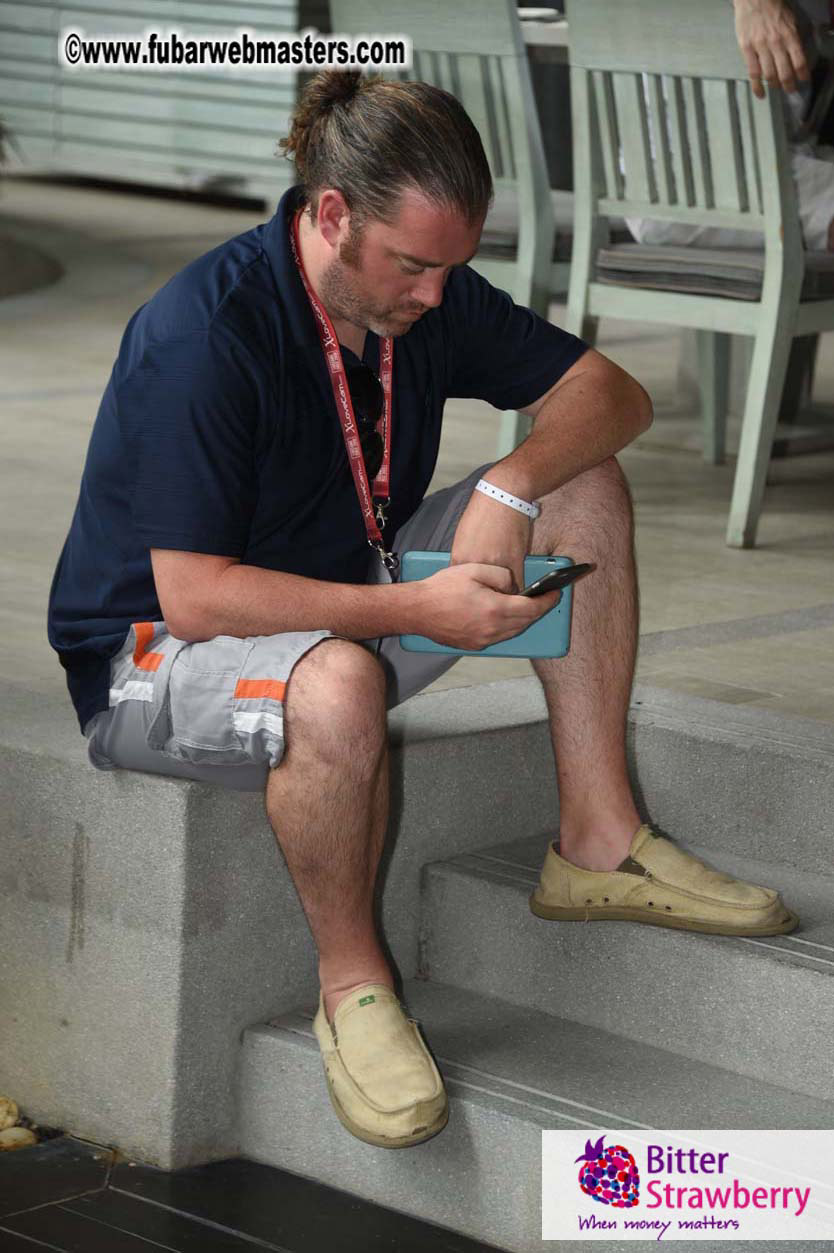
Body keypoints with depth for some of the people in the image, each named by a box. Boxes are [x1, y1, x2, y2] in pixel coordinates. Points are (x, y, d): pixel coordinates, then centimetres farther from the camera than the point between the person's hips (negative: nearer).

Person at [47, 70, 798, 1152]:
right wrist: (417, 609, -34)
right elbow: (194, 597, -30)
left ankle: (597, 844, -2)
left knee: (586, 488, -3)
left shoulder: (425, 291, -5)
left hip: (342, 603, 8)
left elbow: (612, 393, 1)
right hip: (155, 657, -8)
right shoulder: (202, 338, -28)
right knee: (338, 683, -42)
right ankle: (351, 983, -18)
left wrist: (511, 488, -19)